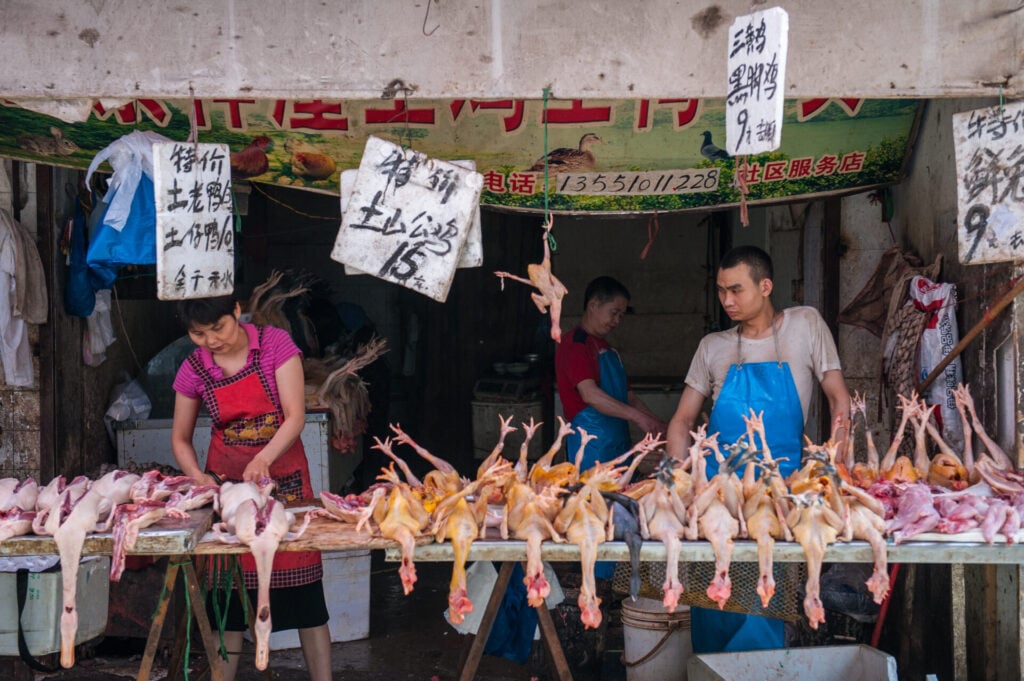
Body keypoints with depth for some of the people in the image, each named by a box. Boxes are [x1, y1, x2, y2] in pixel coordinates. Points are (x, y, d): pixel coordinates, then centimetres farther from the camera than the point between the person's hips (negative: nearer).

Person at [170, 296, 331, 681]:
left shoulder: (275, 345, -10)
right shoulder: (194, 369, -2)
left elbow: (295, 417, -15)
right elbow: (180, 438, 7)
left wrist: (264, 458, -31)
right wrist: (199, 477, -12)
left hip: (283, 474, -2)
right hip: (227, 481, 2)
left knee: (303, 589, -1)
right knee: (228, 588, 5)